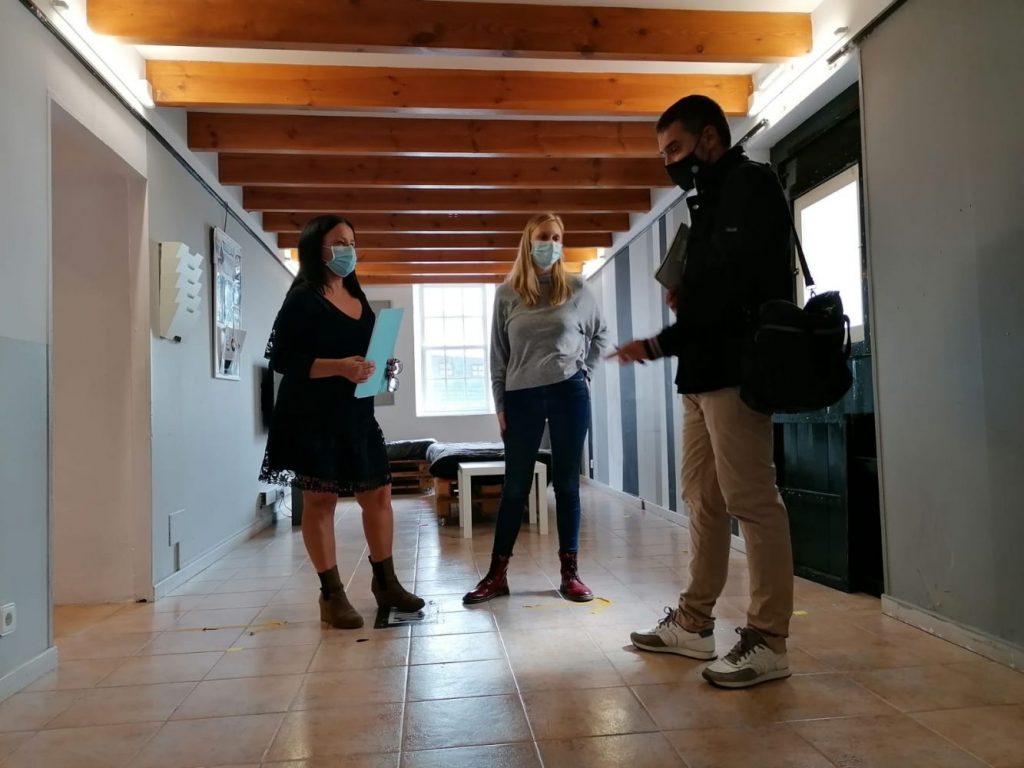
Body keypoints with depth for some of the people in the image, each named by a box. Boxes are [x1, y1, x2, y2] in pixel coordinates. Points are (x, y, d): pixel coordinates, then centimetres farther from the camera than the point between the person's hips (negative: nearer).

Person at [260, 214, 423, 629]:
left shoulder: (360, 300, 15)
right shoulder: (303, 299, -7)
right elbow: (281, 358, -14)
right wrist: (339, 367, -23)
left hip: (357, 413, 7)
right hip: (313, 415, -7)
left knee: (378, 493, 7)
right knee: (320, 499, 0)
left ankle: (385, 582, 22)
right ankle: (332, 594, 11)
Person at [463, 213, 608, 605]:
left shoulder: (577, 290, 4)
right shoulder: (507, 293, 3)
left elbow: (600, 334, 18)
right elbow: (498, 354, 3)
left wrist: (583, 369, 7)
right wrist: (500, 403, 0)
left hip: (569, 394, 0)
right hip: (522, 397, 0)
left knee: (567, 483, 5)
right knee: (515, 486, 5)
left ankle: (570, 572, 13)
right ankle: (497, 573, 13)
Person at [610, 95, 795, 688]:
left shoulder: (750, 183, -4)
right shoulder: (715, 198, 25)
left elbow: (736, 282, -17)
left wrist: (661, 343, -14)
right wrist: (683, 299, 3)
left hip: (735, 370, -10)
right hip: (705, 372, 10)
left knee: (751, 500, -7)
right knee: (703, 499, 11)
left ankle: (769, 641, 1)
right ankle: (695, 624, 20)